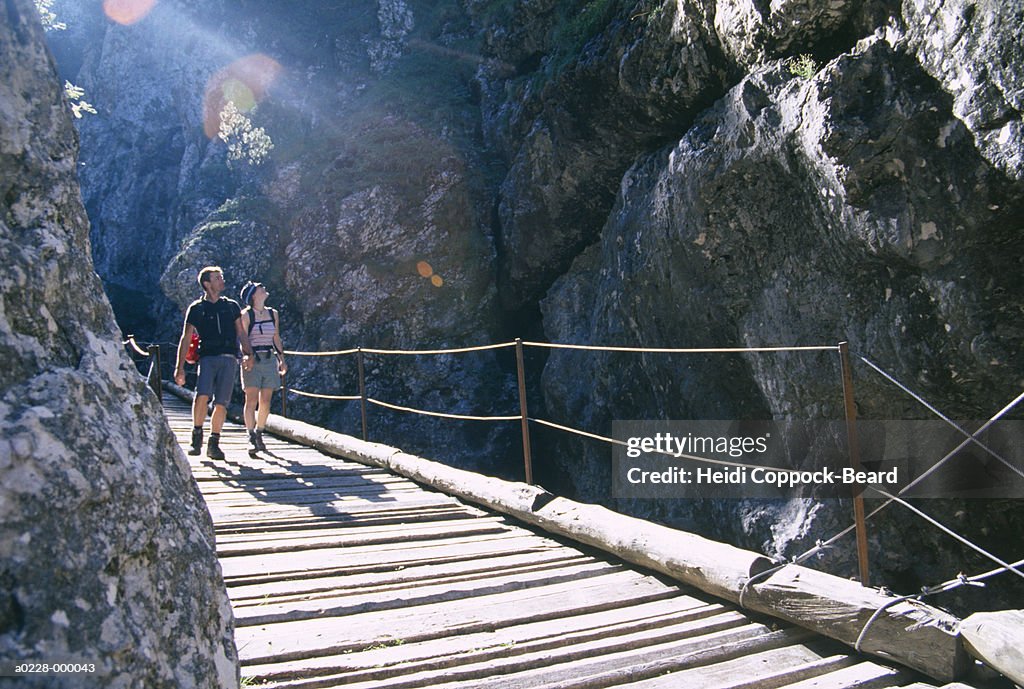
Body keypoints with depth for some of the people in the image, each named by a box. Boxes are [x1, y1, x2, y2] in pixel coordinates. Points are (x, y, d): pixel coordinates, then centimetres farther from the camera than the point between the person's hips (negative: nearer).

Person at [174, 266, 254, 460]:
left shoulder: (231, 306, 17)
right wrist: (180, 367, 0)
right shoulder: (196, 308, 9)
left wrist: (248, 354, -2)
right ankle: (197, 436, -5)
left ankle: (214, 444, 8)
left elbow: (241, 332, 15)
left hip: (229, 359, 2)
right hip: (208, 358, -2)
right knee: (202, 395, -22)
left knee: (221, 403, -3)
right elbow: (186, 339, 7)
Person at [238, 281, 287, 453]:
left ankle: (259, 434, 18)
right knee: (251, 400, -7)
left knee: (265, 402, 4)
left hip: (270, 360, 4)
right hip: (252, 360, -4)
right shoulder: (246, 315, -2)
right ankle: (252, 438, -2)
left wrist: (282, 360, 15)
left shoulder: (273, 314, 13)